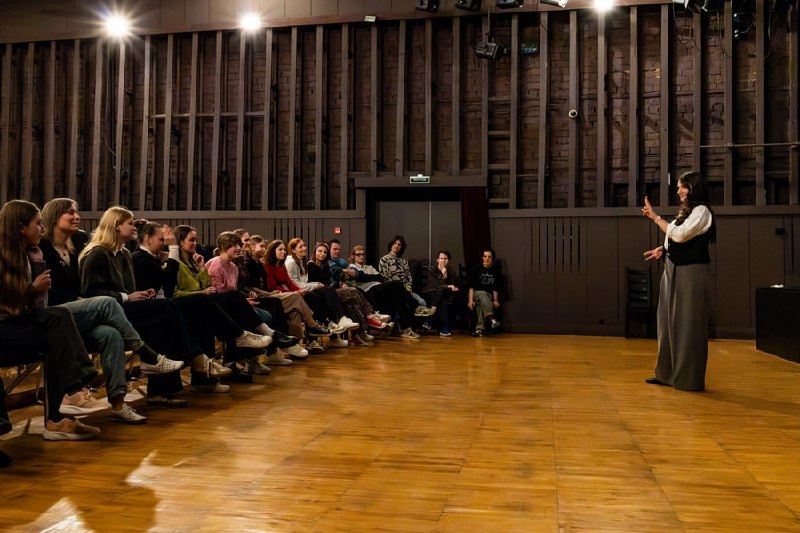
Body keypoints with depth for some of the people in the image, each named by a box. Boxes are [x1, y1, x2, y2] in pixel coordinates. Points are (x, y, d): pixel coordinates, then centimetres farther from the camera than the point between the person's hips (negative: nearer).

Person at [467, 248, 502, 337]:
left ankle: (480, 328, -45)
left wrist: (496, 300, -12)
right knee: (483, 295, -36)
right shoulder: (476, 268, -2)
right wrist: (470, 300, -20)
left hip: (489, 295, 1)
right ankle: (491, 319, -57)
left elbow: (496, 288, 2)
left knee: (481, 304, -34)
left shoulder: (496, 269, 3)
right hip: (476, 293, -1)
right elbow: (471, 286, -9)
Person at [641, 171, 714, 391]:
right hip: (673, 270, 9)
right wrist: (662, 249, 4)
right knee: (670, 322, 11)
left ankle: (689, 378, 5)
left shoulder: (702, 211, -8)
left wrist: (655, 217, -15)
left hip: (690, 272, -9)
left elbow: (680, 234, -20)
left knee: (687, 324, -3)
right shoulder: (685, 211, 16)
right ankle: (669, 373, 20)